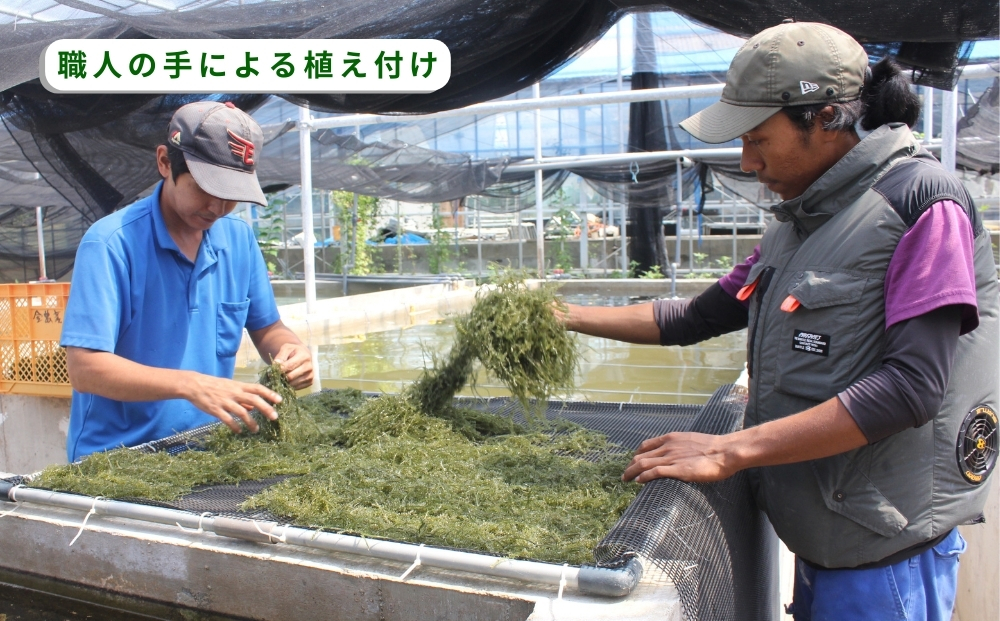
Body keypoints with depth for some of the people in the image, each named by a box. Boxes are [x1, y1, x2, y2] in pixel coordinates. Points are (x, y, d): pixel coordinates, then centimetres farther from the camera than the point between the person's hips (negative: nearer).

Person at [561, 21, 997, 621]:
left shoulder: (923, 202, -15)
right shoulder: (796, 222, 10)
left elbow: (913, 385, -24)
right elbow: (700, 317, 14)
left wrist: (730, 451, -25)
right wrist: (568, 318, 7)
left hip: (886, 556, -7)